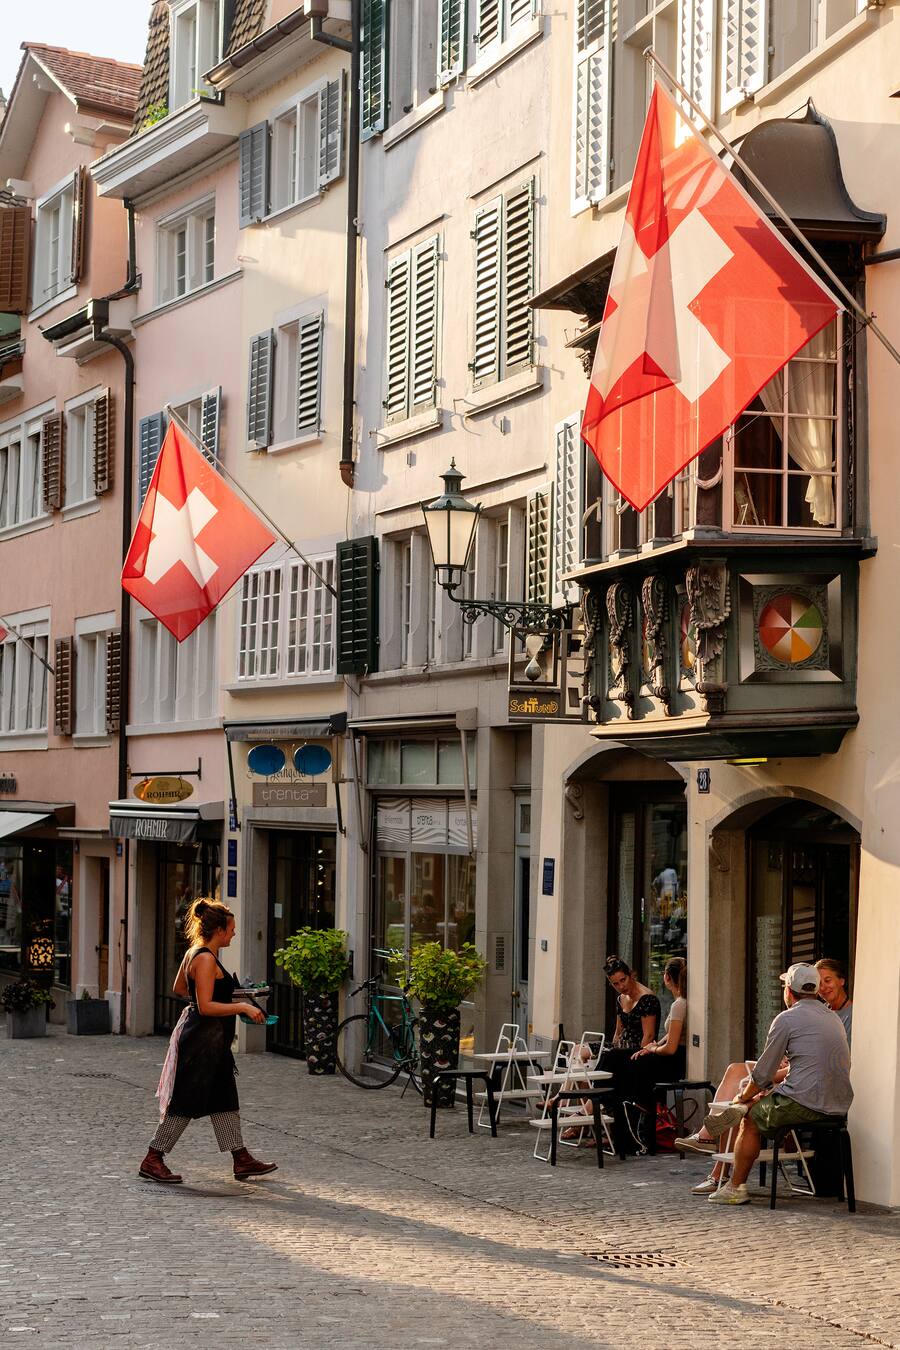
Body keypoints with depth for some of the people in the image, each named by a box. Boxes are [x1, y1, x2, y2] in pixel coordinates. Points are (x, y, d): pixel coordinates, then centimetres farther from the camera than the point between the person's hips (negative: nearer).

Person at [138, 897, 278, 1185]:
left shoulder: (194, 953, 9)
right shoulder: (205, 959, -20)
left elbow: (179, 988, 22)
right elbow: (206, 1007, -24)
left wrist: (226, 998, 24)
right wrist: (242, 1007, -18)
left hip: (210, 1040, 11)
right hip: (202, 1039, -11)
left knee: (225, 1099, 13)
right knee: (186, 1104, -2)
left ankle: (241, 1160, 18)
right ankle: (152, 1161, 6)